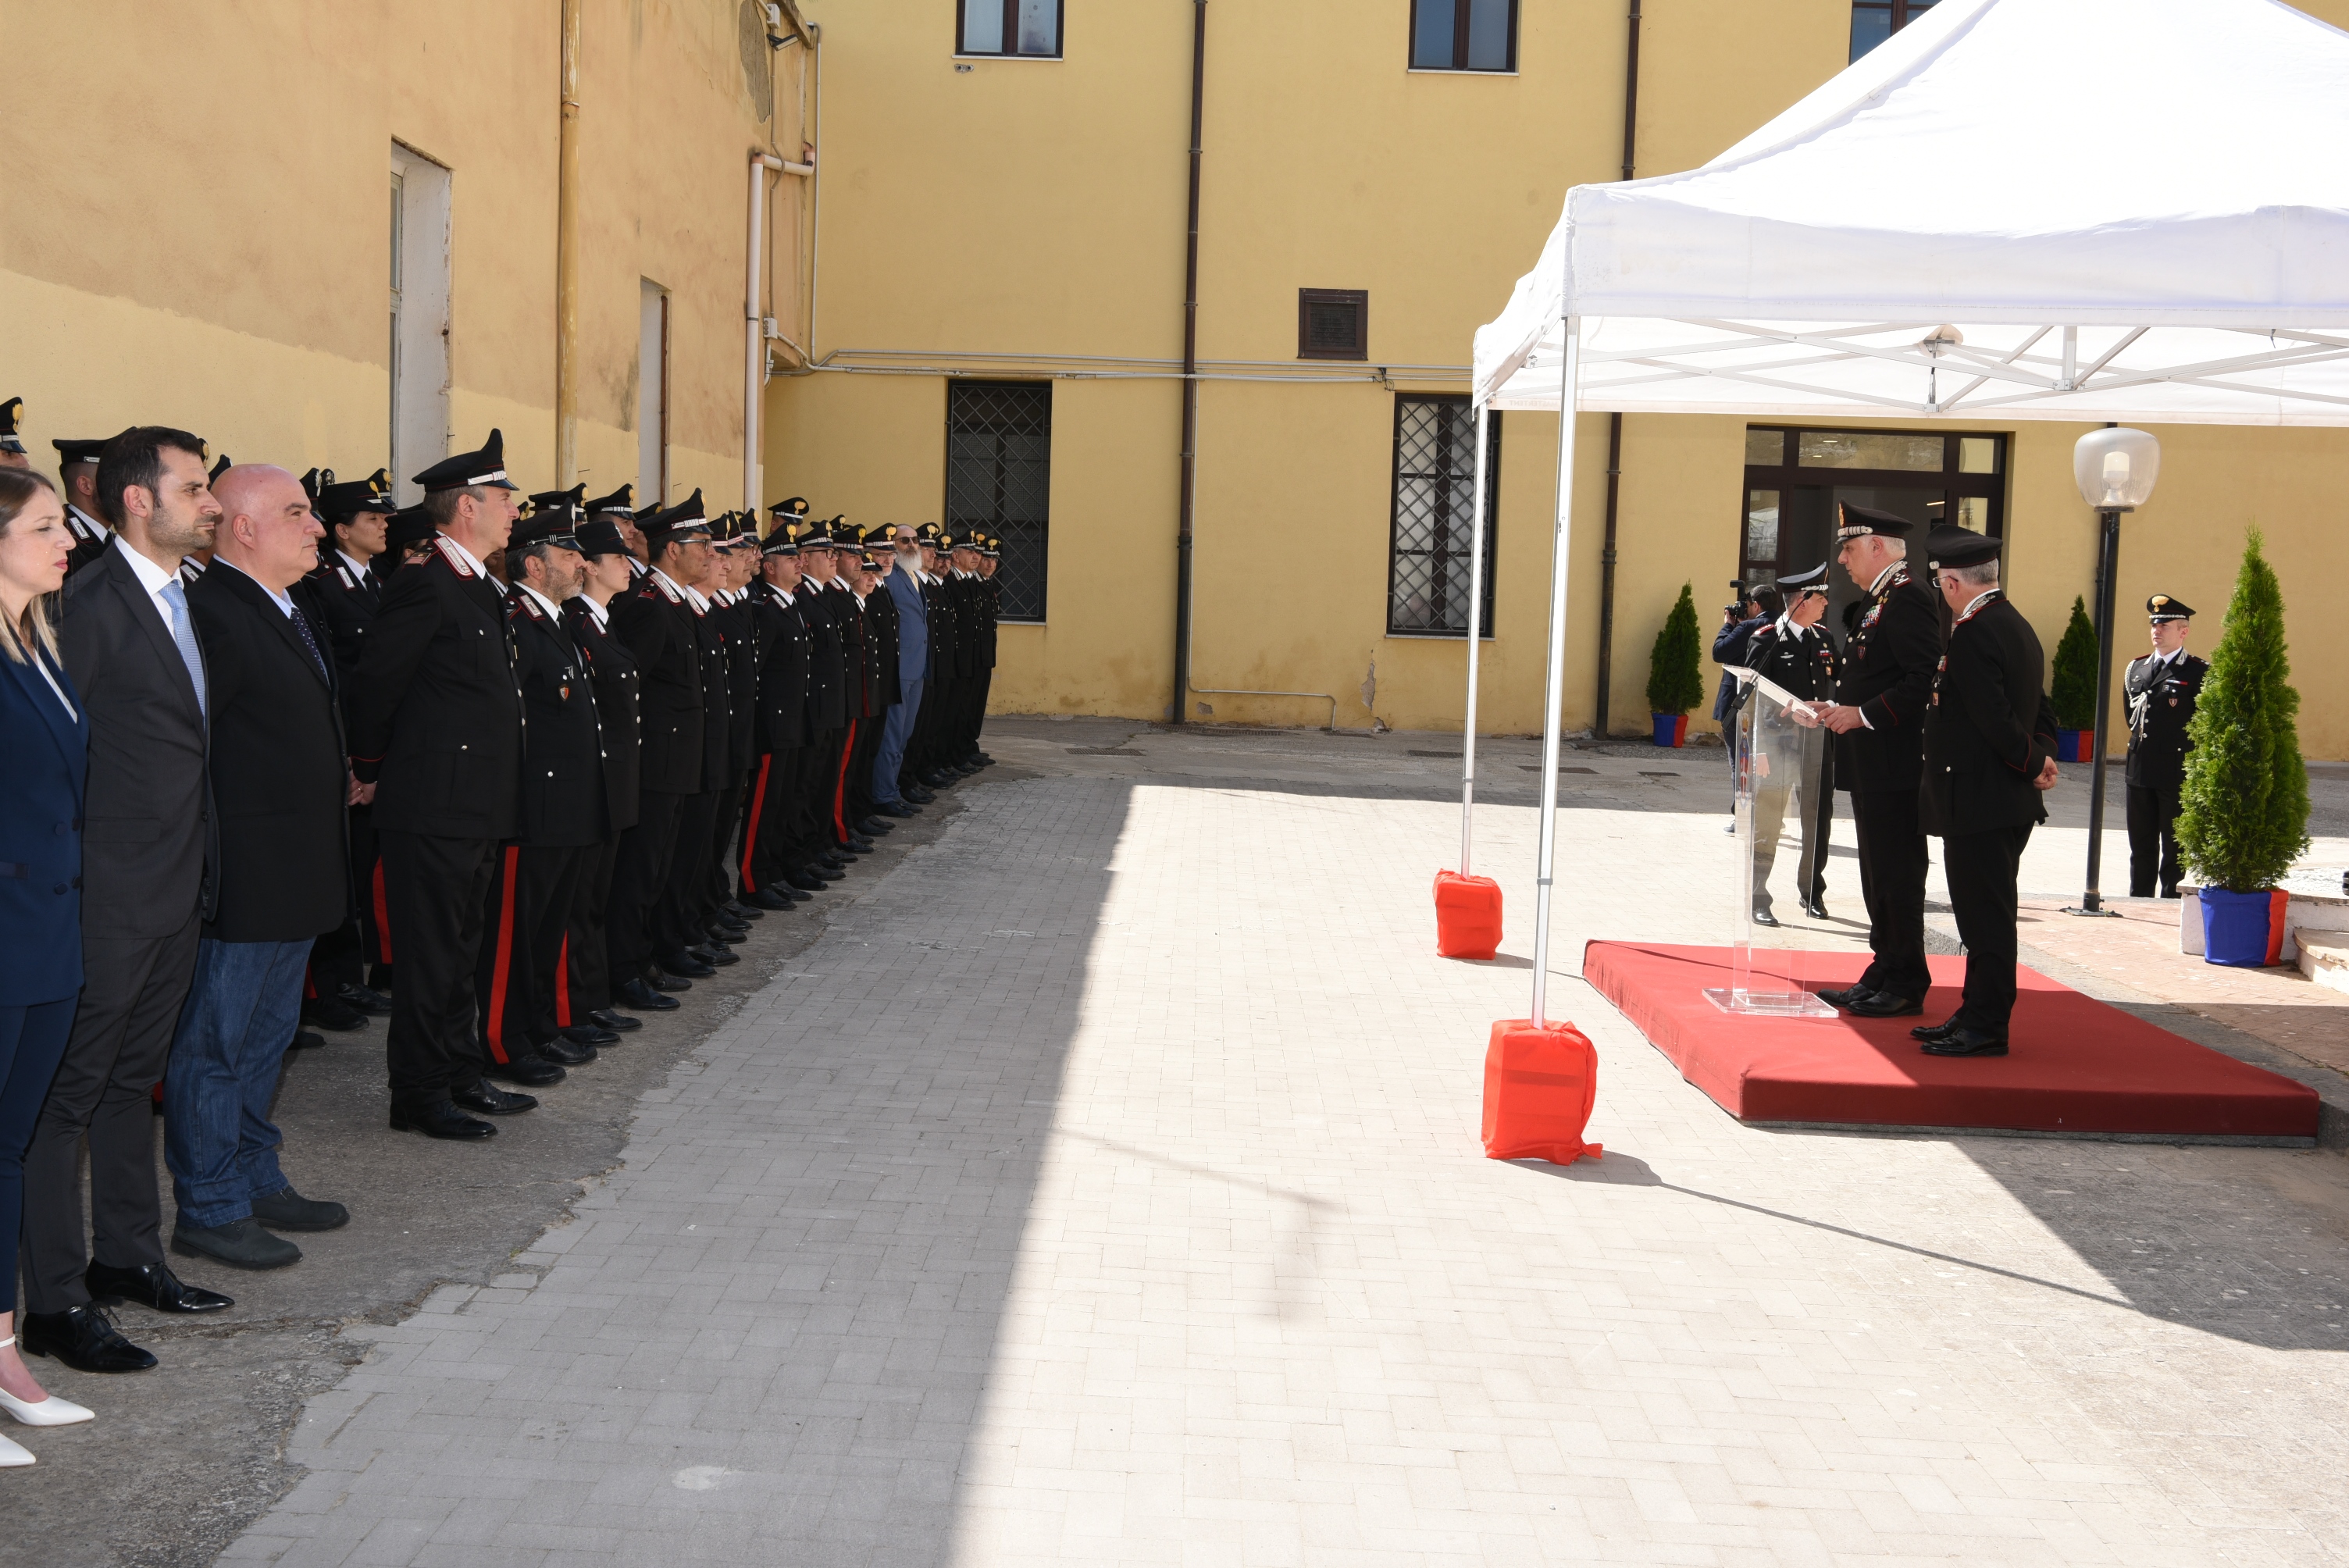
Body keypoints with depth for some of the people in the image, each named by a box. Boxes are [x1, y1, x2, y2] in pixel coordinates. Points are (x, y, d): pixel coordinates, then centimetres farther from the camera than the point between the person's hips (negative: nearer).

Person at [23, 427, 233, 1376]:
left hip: (177, 892, 9)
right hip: (110, 897, -9)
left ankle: (126, 1255, 32)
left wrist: (202, 869, 13)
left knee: (133, 1078, 19)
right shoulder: (89, 603, -15)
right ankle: (54, 1303, 5)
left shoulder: (182, 602, 12)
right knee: (67, 1092, -1)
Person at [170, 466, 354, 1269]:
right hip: (243, 875, -10)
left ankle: (257, 1181, 33)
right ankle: (209, 1211, 12)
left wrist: (337, 778, 12)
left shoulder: (292, 614, 14)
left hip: (297, 872, 10)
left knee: (265, 1037, 20)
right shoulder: (212, 614, -18)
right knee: (213, 1042, 2)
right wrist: (204, 863, -20)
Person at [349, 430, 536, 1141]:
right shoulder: (423, 586, -16)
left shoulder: (480, 589, 15)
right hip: (433, 808, -10)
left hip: (474, 809, 10)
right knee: (430, 955, -1)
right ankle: (419, 1097, 7)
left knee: (459, 950, 18)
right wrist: (372, 774, -4)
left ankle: (460, 1076, 28)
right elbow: (376, 685, -14)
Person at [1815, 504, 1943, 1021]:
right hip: (1872, 767, 11)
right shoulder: (1881, 602, 19)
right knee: (1878, 876, 14)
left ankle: (1907, 986, 1)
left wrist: (1863, 715, -21)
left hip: (1895, 768, -10)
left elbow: (1925, 681, -22)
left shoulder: (1908, 599, -14)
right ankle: (1884, 975, 21)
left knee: (1898, 876, -5)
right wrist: (1838, 710, 11)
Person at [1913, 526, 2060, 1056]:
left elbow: (1993, 716, -22)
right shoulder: (2018, 626, 15)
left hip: (1977, 802, -10)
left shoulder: (1973, 633, -17)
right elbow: (2041, 709, 17)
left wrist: (2034, 763, -9)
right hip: (2011, 802, 10)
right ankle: (1978, 1015, 24)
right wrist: (2042, 758, 3)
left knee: (1986, 918, -4)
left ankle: (1986, 1030, 2)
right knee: (1988, 915, 16)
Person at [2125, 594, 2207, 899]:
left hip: (2178, 774, -6)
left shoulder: (2199, 673, -5)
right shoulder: (2136, 669, 14)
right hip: (2139, 771, 6)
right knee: (2141, 848, 12)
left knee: (2174, 849, 0)